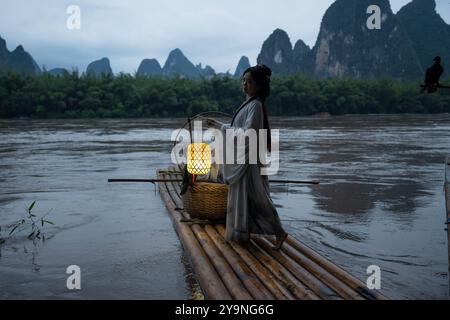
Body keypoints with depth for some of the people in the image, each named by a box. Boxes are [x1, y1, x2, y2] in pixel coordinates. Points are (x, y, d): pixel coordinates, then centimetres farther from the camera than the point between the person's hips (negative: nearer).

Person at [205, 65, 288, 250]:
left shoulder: (256, 105, -16)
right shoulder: (249, 104, 13)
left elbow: (247, 132, -22)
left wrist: (223, 128, -14)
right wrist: (218, 125, 21)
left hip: (249, 158, -10)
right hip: (241, 157, 10)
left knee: (256, 198, -5)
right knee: (241, 196, 14)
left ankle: (279, 232, 2)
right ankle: (242, 233, 24)